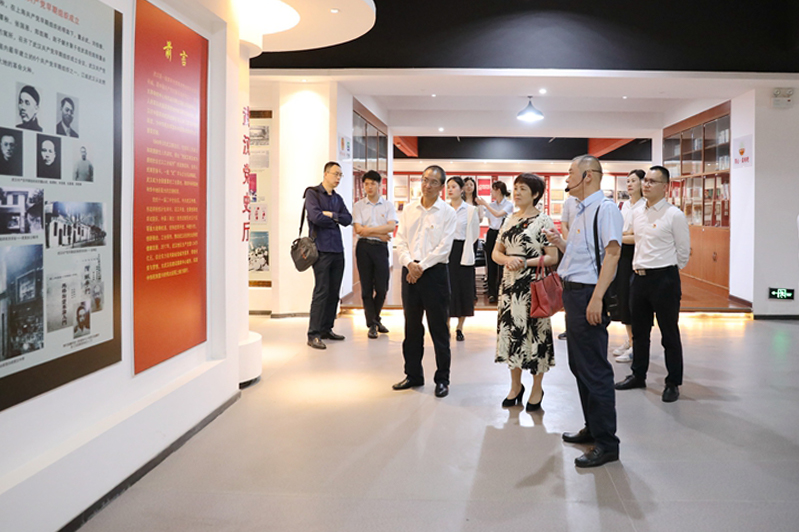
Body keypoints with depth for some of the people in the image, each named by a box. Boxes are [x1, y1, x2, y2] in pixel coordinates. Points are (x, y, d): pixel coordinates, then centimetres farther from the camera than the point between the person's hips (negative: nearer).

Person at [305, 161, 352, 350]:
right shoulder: (313, 193, -2)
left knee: (334, 292, 9)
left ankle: (327, 329, 19)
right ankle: (313, 334, -5)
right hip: (321, 249, -7)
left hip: (337, 249, 7)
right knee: (321, 292, -9)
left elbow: (348, 219, 7)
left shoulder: (338, 198, 19)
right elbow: (315, 216, -16)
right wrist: (335, 219, -2)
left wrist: (331, 215, -8)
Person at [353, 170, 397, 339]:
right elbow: (358, 230, -5)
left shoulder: (387, 205, 7)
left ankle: (376, 318, 25)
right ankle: (372, 324, 10)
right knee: (367, 287, 1)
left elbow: (391, 226, -7)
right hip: (364, 247, -1)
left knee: (382, 287, 1)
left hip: (381, 248, 1)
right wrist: (379, 234, -8)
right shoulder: (358, 206, 6)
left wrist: (369, 230, -12)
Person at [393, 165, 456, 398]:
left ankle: (442, 379, 13)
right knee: (412, 327, 12)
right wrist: (410, 263, -11)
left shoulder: (447, 212, -2)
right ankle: (413, 374, 25)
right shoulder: (408, 209, 9)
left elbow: (444, 247, -9)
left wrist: (422, 266, -14)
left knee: (439, 329, 2)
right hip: (410, 271, 4)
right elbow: (401, 241, 5)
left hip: (434, 272, -4)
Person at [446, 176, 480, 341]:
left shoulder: (470, 210, 1)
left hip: (462, 253, -1)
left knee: (463, 289, 3)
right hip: (446, 252, 1)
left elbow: (475, 233, 7)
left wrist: (464, 248, 7)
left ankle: (460, 327, 15)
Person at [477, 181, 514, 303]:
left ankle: (501, 292, 1)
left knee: (501, 264, -6)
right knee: (491, 264, 4)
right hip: (491, 234, 5)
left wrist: (485, 204, -16)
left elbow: (498, 214, -20)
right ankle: (492, 293, 10)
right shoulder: (491, 205, 11)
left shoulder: (508, 204, -5)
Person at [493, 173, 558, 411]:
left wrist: (526, 263, -19)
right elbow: (496, 252, 13)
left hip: (532, 285, -6)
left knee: (533, 333, 0)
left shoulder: (543, 221, -5)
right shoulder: (510, 219, 12)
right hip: (509, 284, 6)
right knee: (510, 331, 10)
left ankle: (537, 389, 17)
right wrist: (508, 259, -8)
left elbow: (553, 258, -9)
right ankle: (515, 386, 26)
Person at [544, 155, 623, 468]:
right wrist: (560, 242, 9)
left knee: (594, 370, -5)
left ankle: (606, 442, 5)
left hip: (588, 295, -10)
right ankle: (592, 428, 31)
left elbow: (611, 253, -21)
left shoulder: (605, 208, -12)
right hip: (573, 292, 10)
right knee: (578, 365, 17)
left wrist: (596, 298, -26)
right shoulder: (582, 211, 18)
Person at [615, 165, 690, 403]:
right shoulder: (637, 214, 10)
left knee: (669, 334, 3)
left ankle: (673, 383, 14)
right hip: (639, 277, 7)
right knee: (639, 331, 16)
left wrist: (668, 271, 5)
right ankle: (638, 375, 30)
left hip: (664, 278, -7)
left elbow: (684, 251, -4)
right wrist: (638, 266, 16)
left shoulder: (674, 215, -10)